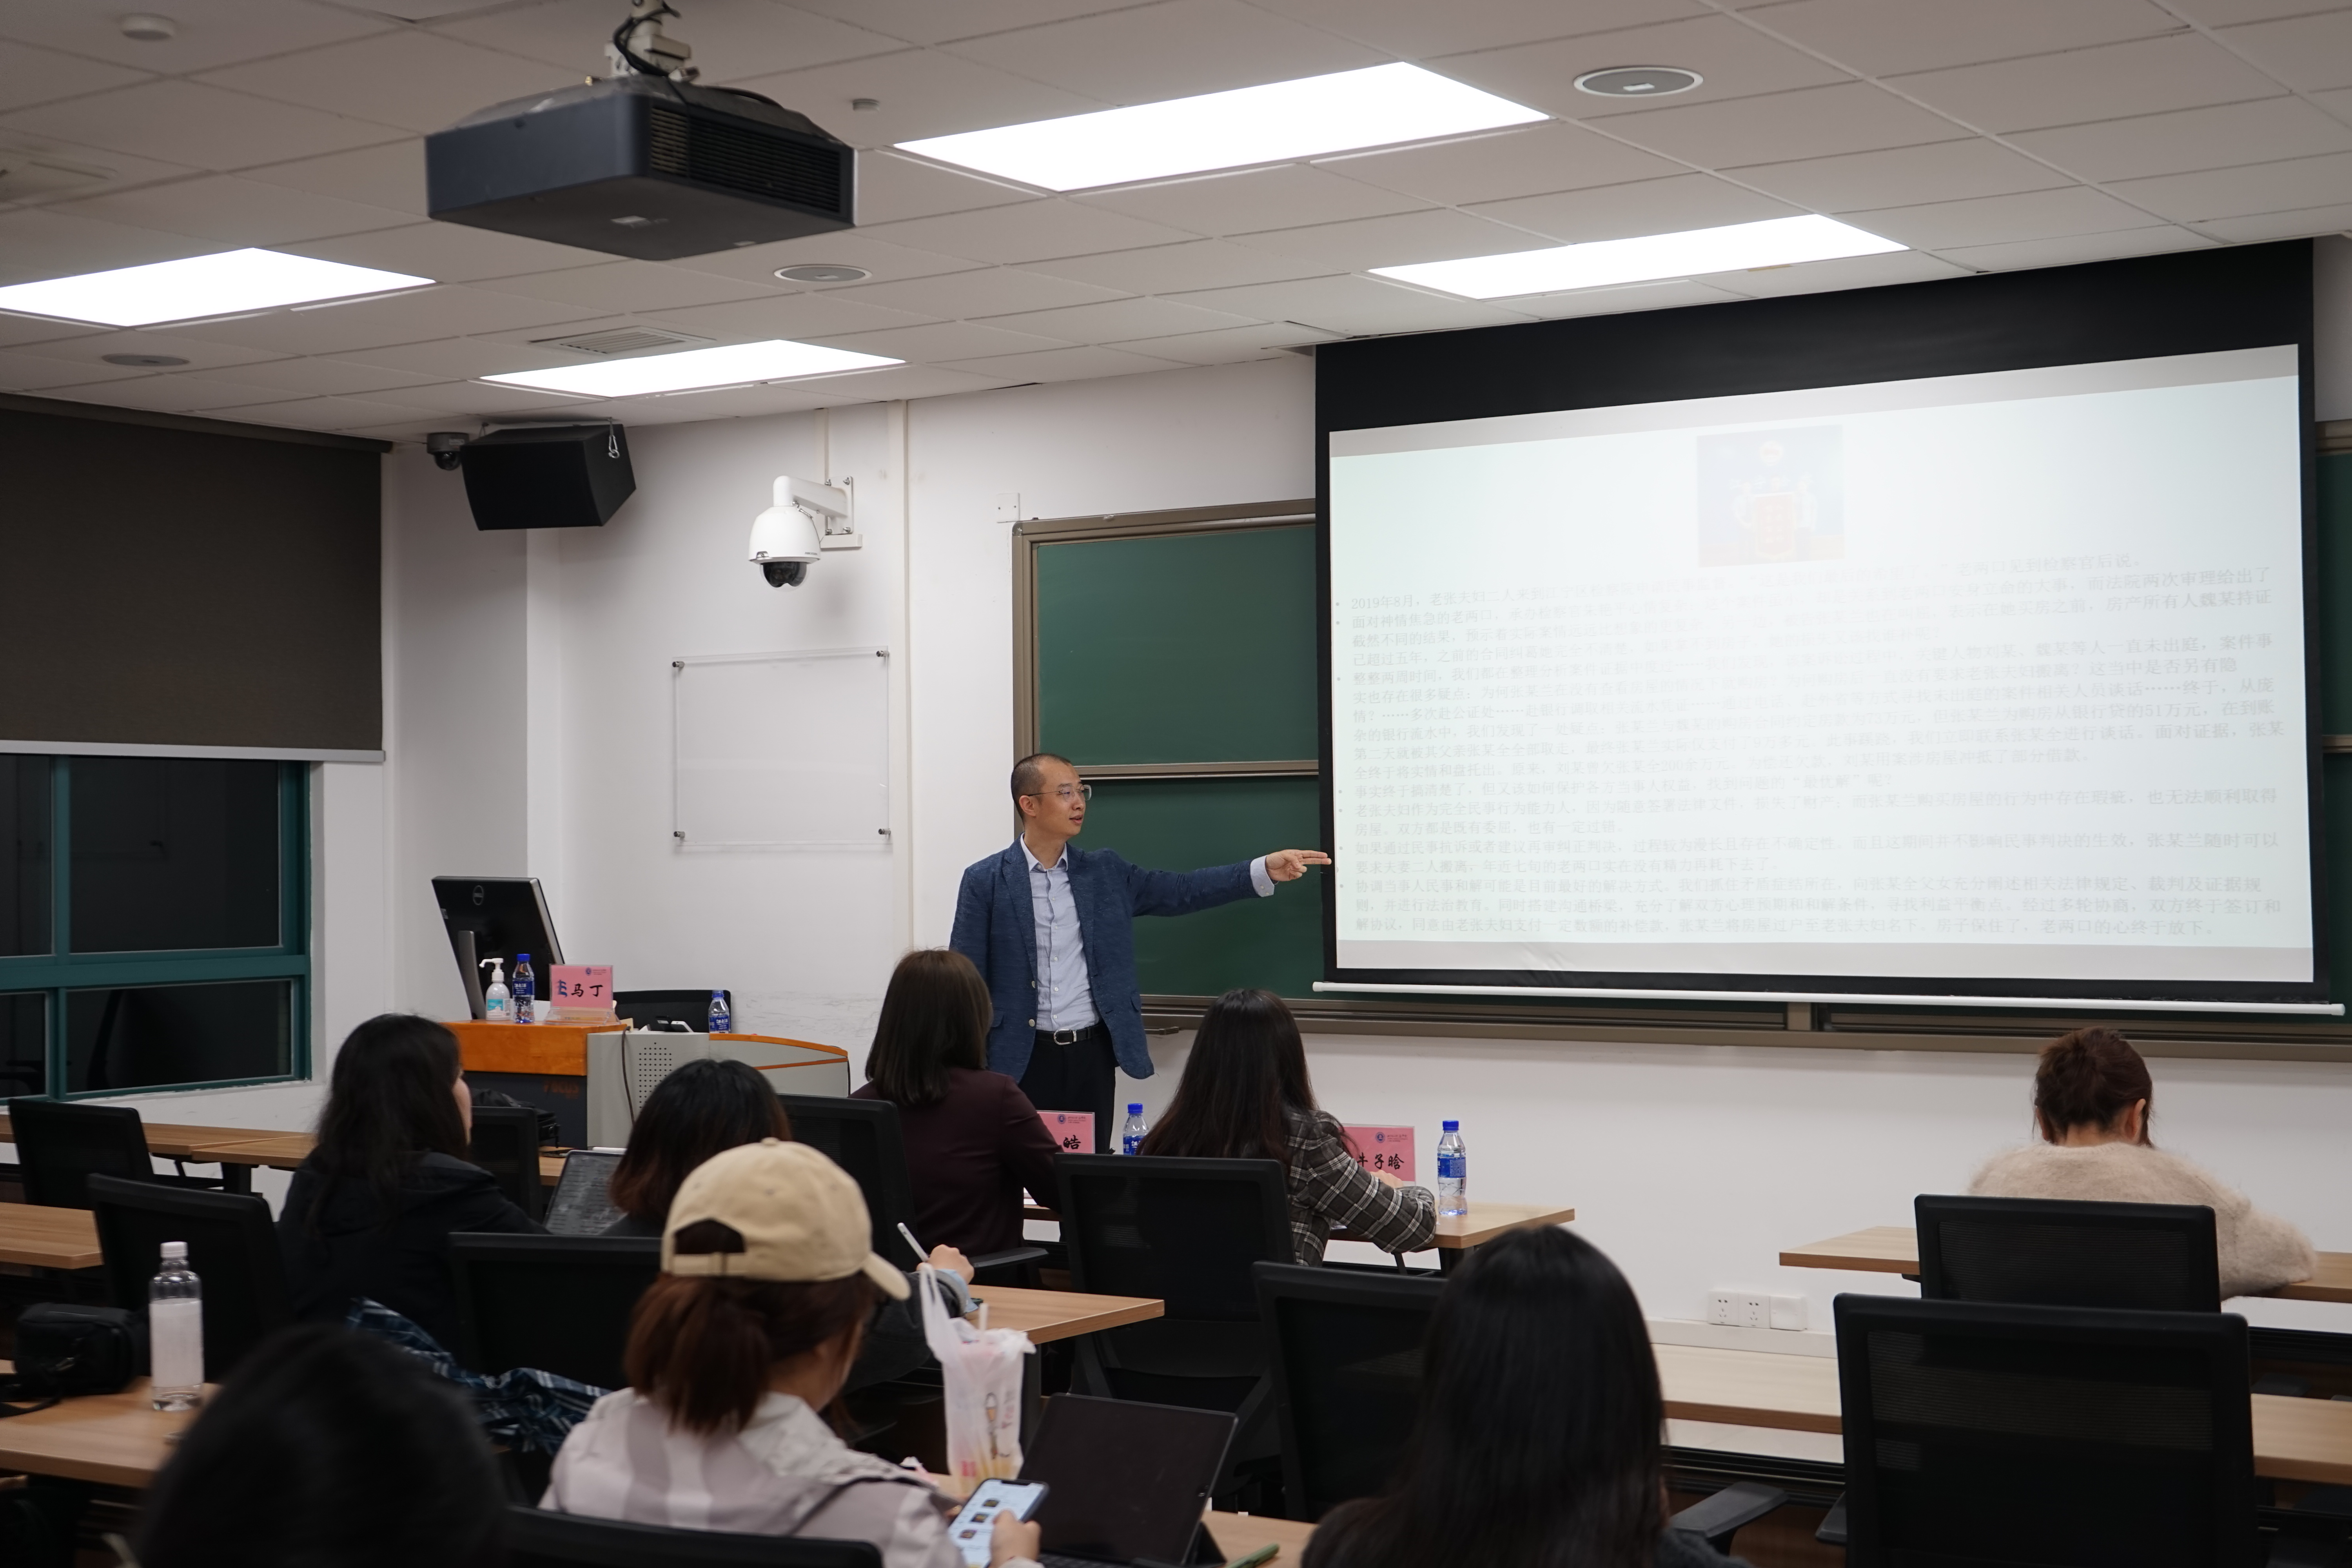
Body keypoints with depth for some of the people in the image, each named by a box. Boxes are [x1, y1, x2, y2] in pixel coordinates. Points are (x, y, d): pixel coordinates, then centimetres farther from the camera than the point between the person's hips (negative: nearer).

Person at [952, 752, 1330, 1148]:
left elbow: (1182, 890, 3)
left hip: (1092, 1056, 3)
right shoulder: (986, 880, -2)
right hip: (1022, 1060, -3)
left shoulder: (1105, 872, 8)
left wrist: (1265, 870, -9)